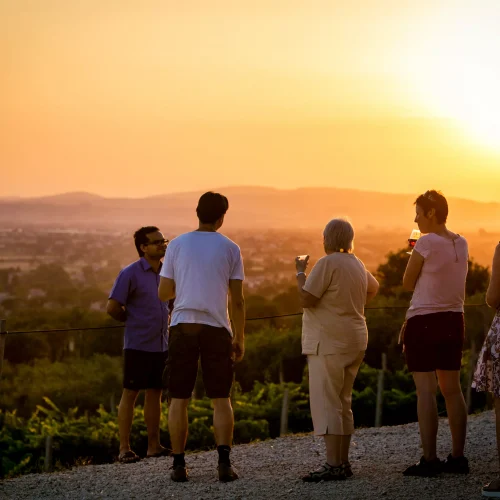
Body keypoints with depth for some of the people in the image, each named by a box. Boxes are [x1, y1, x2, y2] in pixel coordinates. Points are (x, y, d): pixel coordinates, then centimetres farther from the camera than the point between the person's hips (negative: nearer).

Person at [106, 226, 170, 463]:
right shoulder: (130, 273, -11)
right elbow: (112, 308, -13)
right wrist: (133, 321, 2)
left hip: (161, 344, 6)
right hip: (138, 345, -6)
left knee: (155, 393, 9)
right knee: (130, 394, -2)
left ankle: (154, 445, 15)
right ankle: (124, 448, 1)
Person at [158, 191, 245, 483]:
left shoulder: (177, 245, 4)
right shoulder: (230, 249, 3)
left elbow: (164, 293, 7)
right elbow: (238, 300, 0)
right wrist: (240, 338, 7)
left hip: (183, 326, 0)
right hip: (216, 328, 0)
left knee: (179, 399, 7)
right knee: (221, 398, 6)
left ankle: (179, 465, 4)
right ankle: (225, 462, -6)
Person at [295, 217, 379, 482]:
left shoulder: (327, 263, -14)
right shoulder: (356, 264, 13)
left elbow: (306, 299, -17)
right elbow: (373, 287, 32)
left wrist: (300, 271, -6)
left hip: (329, 342, -9)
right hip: (354, 341, 9)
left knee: (326, 403, -9)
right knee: (343, 404, 13)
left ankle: (333, 465, -13)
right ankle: (343, 463, 15)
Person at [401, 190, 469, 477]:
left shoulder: (427, 242, -12)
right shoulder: (461, 244, 9)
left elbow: (408, 284, -4)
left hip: (424, 321, -7)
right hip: (454, 320, 7)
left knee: (426, 390, -5)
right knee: (452, 389, 11)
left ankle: (430, 460, -6)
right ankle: (458, 457, 13)